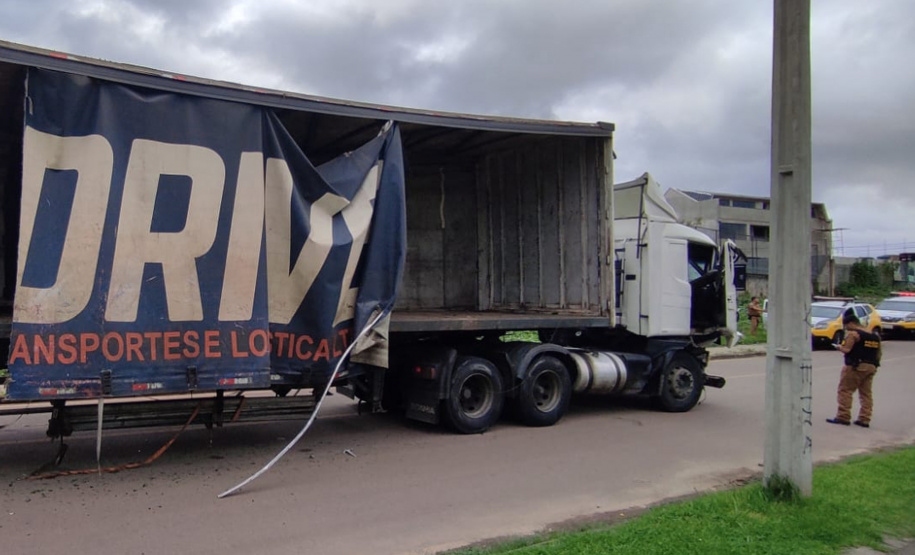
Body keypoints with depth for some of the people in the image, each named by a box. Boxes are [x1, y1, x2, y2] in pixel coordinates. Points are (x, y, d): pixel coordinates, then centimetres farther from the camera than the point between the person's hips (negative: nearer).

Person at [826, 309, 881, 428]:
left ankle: (843, 417, -4)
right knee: (866, 393, 10)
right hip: (871, 367, 8)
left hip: (855, 367, -8)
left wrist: (839, 347, 2)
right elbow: (878, 354, 15)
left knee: (845, 391, -2)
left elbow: (847, 349, -17)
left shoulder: (852, 334, -10)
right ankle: (864, 419, 9)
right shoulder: (875, 336, 15)